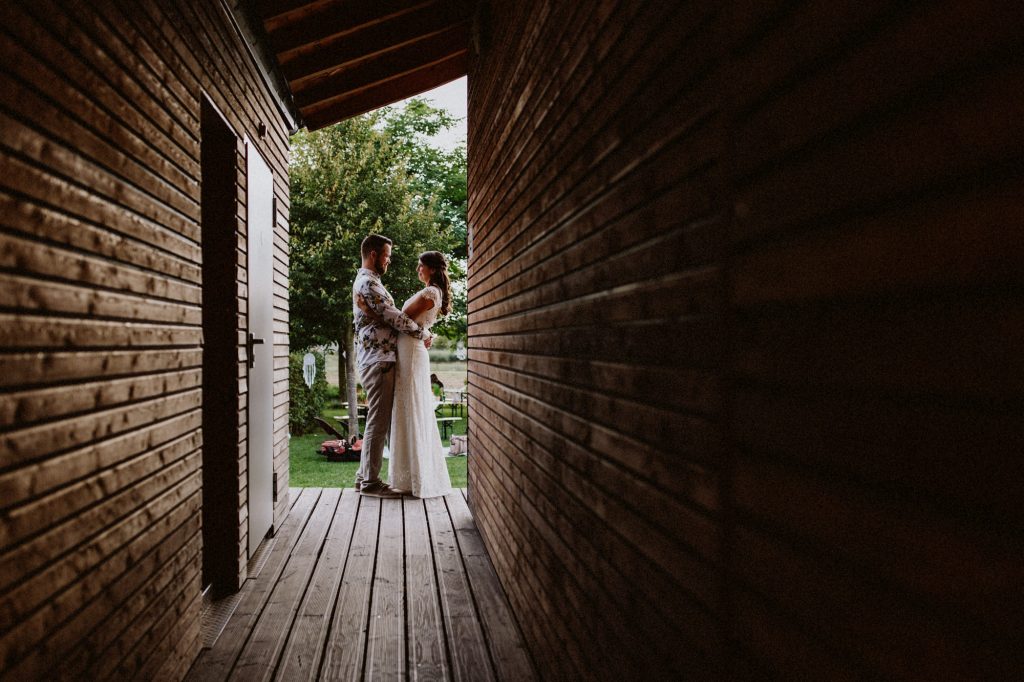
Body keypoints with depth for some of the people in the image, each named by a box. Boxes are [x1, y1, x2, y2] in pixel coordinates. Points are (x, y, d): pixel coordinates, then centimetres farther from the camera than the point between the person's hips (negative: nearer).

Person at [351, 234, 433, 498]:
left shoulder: (365, 281, 22)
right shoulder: (368, 283, -12)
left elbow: (389, 318, 22)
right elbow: (394, 317, -17)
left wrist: (418, 332, 12)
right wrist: (423, 334, -5)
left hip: (376, 359, 11)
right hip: (378, 360, -11)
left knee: (377, 421, 14)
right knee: (379, 421, -6)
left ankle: (365, 476, 19)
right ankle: (370, 482, -1)